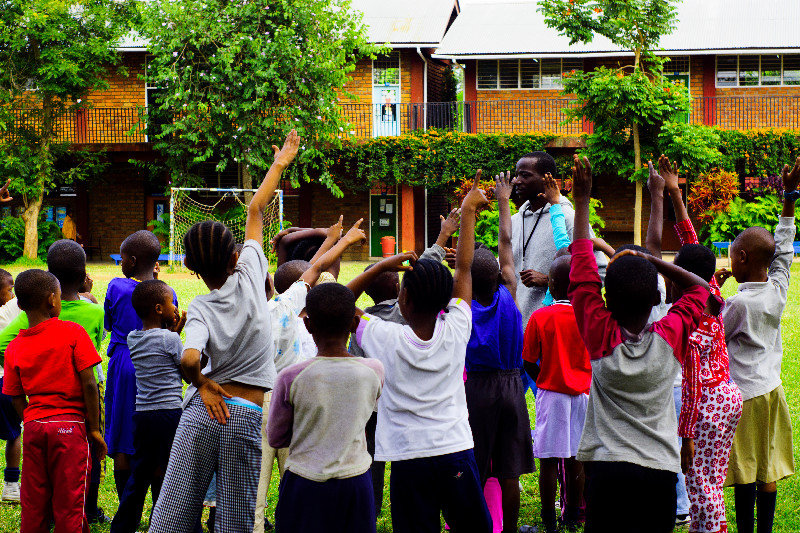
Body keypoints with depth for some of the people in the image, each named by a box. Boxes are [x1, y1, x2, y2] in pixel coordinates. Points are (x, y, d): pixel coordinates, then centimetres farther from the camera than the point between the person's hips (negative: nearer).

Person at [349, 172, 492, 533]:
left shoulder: (387, 339, -10)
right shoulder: (455, 332, -5)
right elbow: (463, 268, 6)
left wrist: (381, 266, -2)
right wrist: (468, 211, 16)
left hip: (409, 461, -2)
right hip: (456, 453, 2)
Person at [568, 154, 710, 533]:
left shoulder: (601, 338, -7)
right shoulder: (669, 338, -3)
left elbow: (582, 274, 2)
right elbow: (699, 288, 16)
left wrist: (582, 201, 7)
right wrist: (653, 261, 9)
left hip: (608, 470, -1)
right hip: (662, 472, 2)